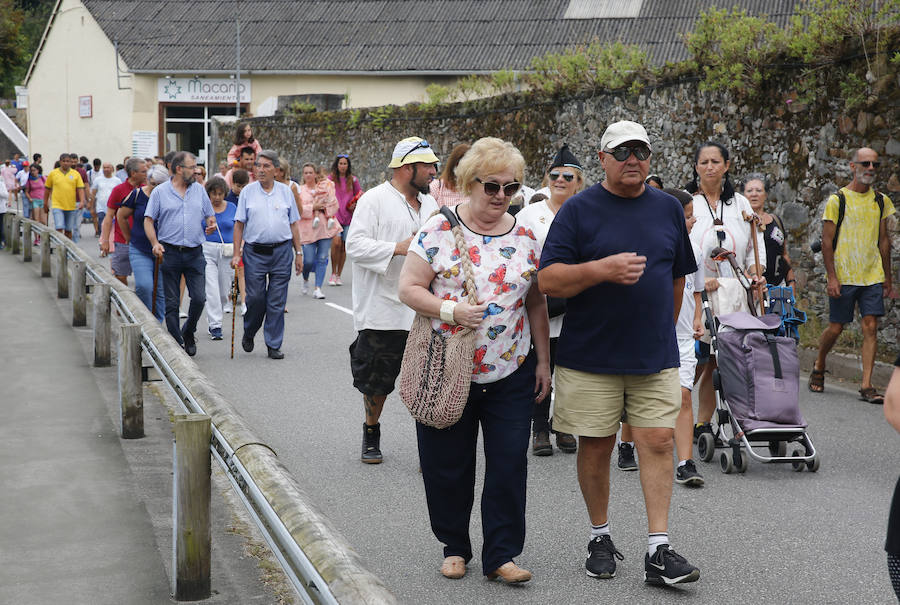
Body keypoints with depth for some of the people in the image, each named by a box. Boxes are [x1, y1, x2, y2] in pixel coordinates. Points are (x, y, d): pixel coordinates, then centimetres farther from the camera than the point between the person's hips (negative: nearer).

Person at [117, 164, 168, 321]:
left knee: (161, 291, 3)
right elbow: (121, 216, 11)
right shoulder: (137, 195, -4)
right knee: (144, 286, -16)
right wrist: (129, 238, 15)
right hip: (140, 251, -1)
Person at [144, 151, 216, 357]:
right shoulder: (160, 192, 1)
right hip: (170, 253, -2)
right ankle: (176, 343, 10)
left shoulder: (199, 190, 11)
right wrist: (155, 243, -14)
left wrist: (211, 224, -6)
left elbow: (210, 215, 18)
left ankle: (188, 332, 20)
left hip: (195, 254, 2)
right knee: (171, 303, 2)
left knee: (199, 298, -6)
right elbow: (148, 220, 0)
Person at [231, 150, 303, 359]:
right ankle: (249, 334, 25)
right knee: (255, 297, -1)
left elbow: (294, 223, 10)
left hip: (281, 251, 1)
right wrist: (236, 253, -3)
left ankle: (274, 345, 8)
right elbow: (239, 224, 3)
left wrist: (298, 252, 6)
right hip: (254, 252, -1)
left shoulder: (285, 192, 8)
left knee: (277, 301, 1)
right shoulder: (248, 192, 4)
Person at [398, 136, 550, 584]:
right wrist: (448, 310, -21)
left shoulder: (525, 237, 6)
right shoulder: (439, 230, -5)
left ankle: (501, 554, 10)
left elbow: (535, 304, 12)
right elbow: (409, 288, -6)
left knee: (509, 464, 0)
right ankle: (454, 547, 25)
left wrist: (543, 361, 9)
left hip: (511, 373, 2)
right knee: (448, 466, 7)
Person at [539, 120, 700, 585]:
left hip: (655, 355, 3)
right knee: (595, 446, 6)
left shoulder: (668, 209, 9)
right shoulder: (579, 210, -3)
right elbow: (548, 280, -10)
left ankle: (658, 551, 0)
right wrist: (603, 269, -22)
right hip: (590, 355, -2)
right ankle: (600, 538, 23)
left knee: (658, 443, -3)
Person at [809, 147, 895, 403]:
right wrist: (832, 277, -12)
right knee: (835, 328, 3)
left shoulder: (881, 201, 10)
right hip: (843, 276, -3)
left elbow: (884, 241, 15)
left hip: (873, 276, 3)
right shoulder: (836, 200, -4)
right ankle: (818, 368, 30)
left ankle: (866, 386, -4)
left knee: (871, 327, -5)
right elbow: (827, 241, -5)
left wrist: (888, 279, 14)